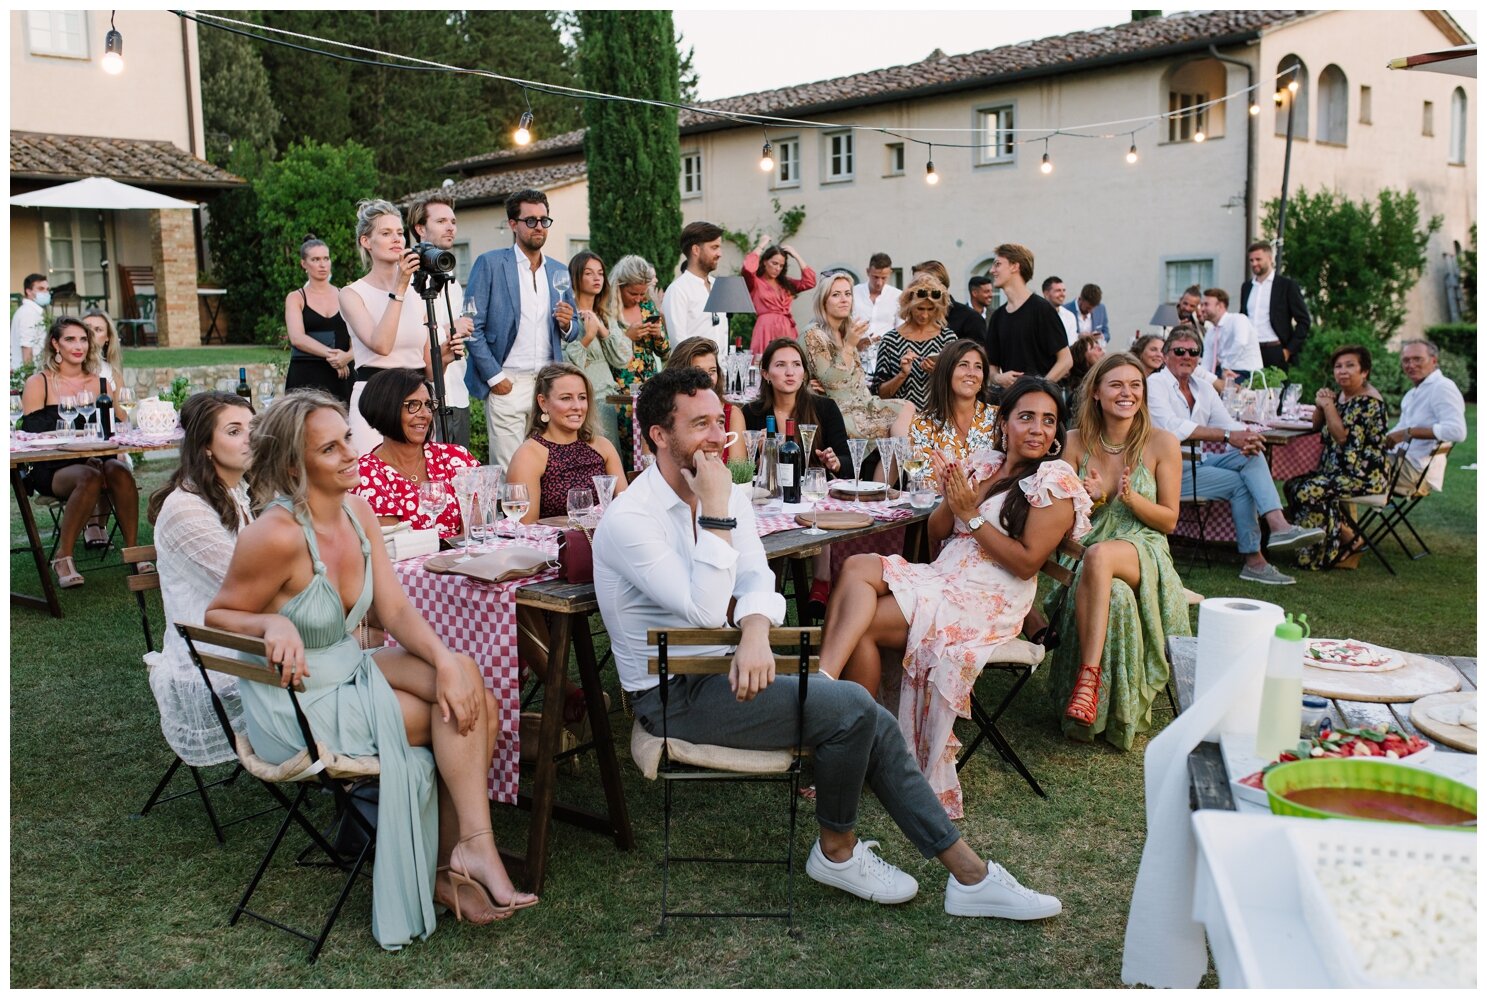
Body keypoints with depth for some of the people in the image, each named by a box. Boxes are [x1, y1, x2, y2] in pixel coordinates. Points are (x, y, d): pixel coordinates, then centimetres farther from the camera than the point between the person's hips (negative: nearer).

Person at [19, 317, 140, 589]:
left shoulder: (100, 383, 16)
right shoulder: (38, 384, 4)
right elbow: (31, 435, -4)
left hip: (93, 461, 3)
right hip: (51, 470, -3)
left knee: (119, 471, -32)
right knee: (89, 477, -36)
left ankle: (133, 551, -31)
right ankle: (63, 558, -28)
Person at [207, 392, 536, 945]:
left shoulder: (358, 512, -1)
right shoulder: (277, 535, -24)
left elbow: (396, 609, -4)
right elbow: (217, 618, -12)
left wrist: (446, 661, -19)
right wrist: (275, 625, -32)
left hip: (349, 672, 7)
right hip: (296, 708, -7)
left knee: (470, 694, -10)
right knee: (460, 719, -12)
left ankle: (450, 867, -1)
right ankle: (475, 848, 2)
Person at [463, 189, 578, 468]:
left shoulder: (560, 272, 15)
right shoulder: (490, 263, 0)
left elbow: (573, 333, 20)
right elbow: (473, 326, -5)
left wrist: (566, 324, -4)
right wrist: (494, 377, -11)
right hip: (507, 383, -4)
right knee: (508, 470, -6)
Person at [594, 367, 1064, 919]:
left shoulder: (729, 495, 5)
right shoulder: (629, 519, -18)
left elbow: (758, 584, -3)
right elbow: (706, 612, -24)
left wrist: (756, 629, -25)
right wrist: (716, 514, -25)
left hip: (720, 667, 7)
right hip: (672, 693, -7)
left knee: (872, 722, -7)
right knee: (851, 707, -19)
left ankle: (970, 874, 2)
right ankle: (837, 850, 6)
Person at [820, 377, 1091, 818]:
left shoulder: (1056, 483, -5)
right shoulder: (982, 463, 14)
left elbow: (1027, 562, -13)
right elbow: (937, 530, 13)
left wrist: (972, 515, -12)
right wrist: (952, 496, -8)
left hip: (989, 601, -6)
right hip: (941, 578, 7)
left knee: (862, 625, -21)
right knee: (857, 567, -20)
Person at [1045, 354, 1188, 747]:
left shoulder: (1162, 443, 1)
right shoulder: (1077, 441, 6)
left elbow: (1168, 520, 3)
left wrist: (1130, 497, -16)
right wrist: (1089, 498, -12)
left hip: (1143, 555, -2)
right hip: (1084, 559, 2)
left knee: (1099, 554, -38)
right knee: (1113, 595, -35)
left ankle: (1088, 675, -39)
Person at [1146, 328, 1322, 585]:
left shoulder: (1204, 388, 15)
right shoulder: (1155, 384, -7)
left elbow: (1230, 425, 6)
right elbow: (1174, 428, -23)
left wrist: (1247, 439, -20)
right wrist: (1227, 436, -28)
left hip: (1199, 461, 7)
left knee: (1250, 456, -19)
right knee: (1239, 483, -21)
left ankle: (1278, 524, -33)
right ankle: (1253, 561, -16)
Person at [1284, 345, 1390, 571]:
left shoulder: (1370, 401, -14)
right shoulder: (1339, 394, 13)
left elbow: (1344, 438, -19)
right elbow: (1316, 425, 18)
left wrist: (1329, 406, -12)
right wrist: (1321, 405, -1)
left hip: (1364, 474, -9)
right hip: (1336, 467, 9)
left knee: (1309, 492, -26)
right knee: (1292, 485, -7)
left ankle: (1350, 540, -7)